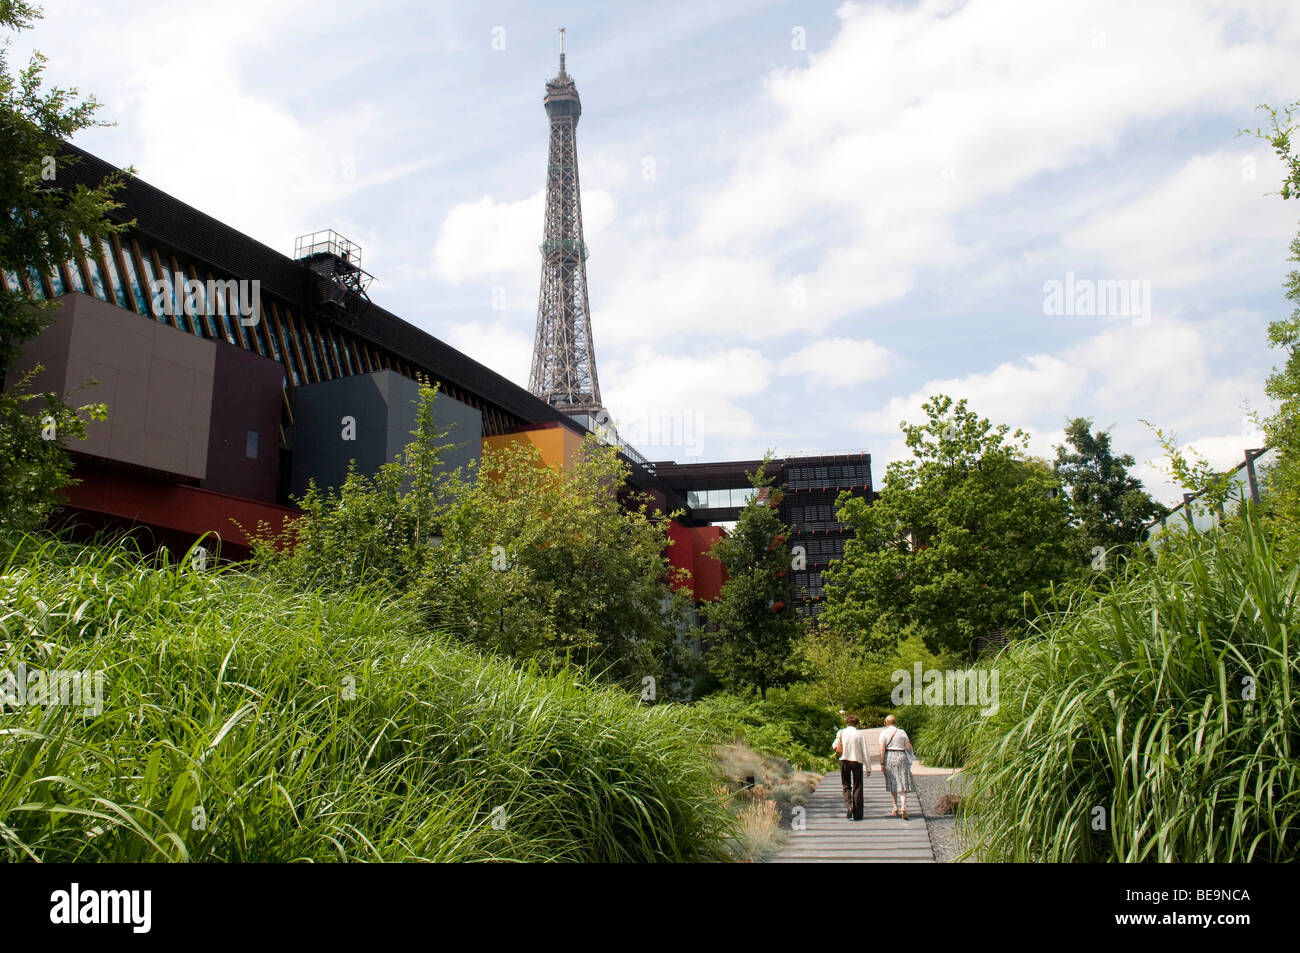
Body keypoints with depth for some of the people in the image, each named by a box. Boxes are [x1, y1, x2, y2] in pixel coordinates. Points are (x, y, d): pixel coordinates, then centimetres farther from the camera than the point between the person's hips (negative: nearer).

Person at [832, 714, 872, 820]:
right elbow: (865, 751, -4)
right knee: (857, 787, 8)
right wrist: (868, 767, 0)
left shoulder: (841, 733, 0)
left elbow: (834, 746, 12)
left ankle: (848, 806, -10)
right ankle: (857, 814, 9)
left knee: (846, 786, 13)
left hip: (844, 760, 1)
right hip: (857, 761, -1)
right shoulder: (860, 733, -4)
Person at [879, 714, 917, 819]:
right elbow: (908, 747, 1)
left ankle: (895, 807, 23)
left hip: (888, 757, 1)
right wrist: (913, 753, 24)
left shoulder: (884, 733, -1)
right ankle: (903, 807, -20)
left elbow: (882, 749, -8)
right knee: (902, 784, -2)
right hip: (901, 757, -1)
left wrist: (882, 764, -7)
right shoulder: (902, 732, 2)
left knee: (893, 783, 15)